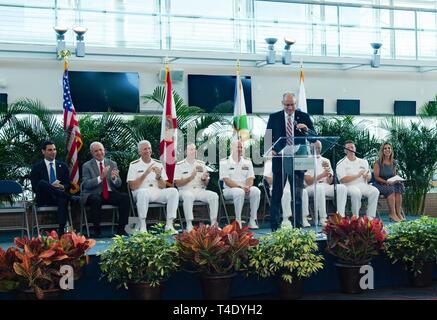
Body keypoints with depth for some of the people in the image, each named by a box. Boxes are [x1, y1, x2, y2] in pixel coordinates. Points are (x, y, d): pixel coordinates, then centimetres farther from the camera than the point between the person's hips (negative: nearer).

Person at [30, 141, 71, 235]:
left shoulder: (63, 166, 19)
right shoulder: (37, 167, 11)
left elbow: (68, 184, 13)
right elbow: (35, 187, -1)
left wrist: (62, 187, -13)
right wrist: (51, 187, -18)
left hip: (58, 198, 1)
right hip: (44, 199, -1)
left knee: (63, 200, -37)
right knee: (42, 182, -34)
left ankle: (61, 230, -41)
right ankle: (69, 198, -35)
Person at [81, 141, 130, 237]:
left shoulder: (112, 164, 12)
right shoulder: (87, 166, 3)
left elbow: (118, 184, 7)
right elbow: (86, 184, -11)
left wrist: (114, 178, -17)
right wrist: (100, 177, -24)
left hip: (110, 194, 3)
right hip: (94, 194, -3)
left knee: (125, 197, -23)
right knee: (96, 200, -37)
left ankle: (121, 229, -14)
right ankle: (97, 230, -21)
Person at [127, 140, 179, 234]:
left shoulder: (158, 164, 14)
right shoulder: (134, 165, 5)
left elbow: (163, 187, 9)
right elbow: (132, 186, -6)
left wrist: (158, 176, -11)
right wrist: (145, 174, -13)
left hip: (157, 192, 4)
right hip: (142, 192, -4)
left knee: (173, 191, -22)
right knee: (143, 192, -38)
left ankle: (169, 225, -21)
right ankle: (142, 226, -32)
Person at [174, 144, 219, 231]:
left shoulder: (201, 164, 16)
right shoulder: (179, 166, 5)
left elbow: (206, 184, 16)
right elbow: (177, 183, -3)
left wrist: (204, 179, -8)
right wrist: (191, 177, -14)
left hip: (200, 190, 4)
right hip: (185, 191, -4)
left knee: (214, 196, -23)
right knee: (188, 196, -38)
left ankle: (213, 223, -21)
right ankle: (189, 225, -36)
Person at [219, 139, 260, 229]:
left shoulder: (247, 162, 15)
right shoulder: (224, 163, 1)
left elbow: (250, 178, 6)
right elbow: (226, 180, -8)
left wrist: (248, 187, -17)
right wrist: (240, 187, -20)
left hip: (245, 189, 4)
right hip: (229, 189, -4)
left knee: (256, 191, -28)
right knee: (239, 192, -37)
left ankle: (252, 221, -25)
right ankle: (238, 221, -30)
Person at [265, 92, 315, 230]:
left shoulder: (304, 117, 5)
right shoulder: (274, 117, 5)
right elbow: (268, 137, 7)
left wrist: (306, 129, -18)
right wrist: (270, 149, -12)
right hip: (279, 159, 0)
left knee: (297, 195, 4)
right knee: (276, 194, 3)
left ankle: (298, 226, 10)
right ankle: (274, 226, 9)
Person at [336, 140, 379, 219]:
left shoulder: (363, 162, 20)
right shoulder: (341, 163, 4)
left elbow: (369, 177, 19)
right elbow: (343, 180, -8)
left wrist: (367, 176, -7)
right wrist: (357, 175, -14)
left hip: (363, 185, 4)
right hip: (349, 186, -4)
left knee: (375, 191, -25)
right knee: (356, 192, -38)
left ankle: (370, 216, -24)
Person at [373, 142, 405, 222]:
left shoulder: (394, 163, 9)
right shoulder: (378, 163, -7)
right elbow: (376, 177, -9)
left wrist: (396, 180, -3)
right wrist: (386, 182, -21)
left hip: (391, 183, 5)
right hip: (380, 184, -5)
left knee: (399, 187, -27)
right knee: (390, 189, -34)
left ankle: (399, 213, -29)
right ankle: (393, 214, -33)